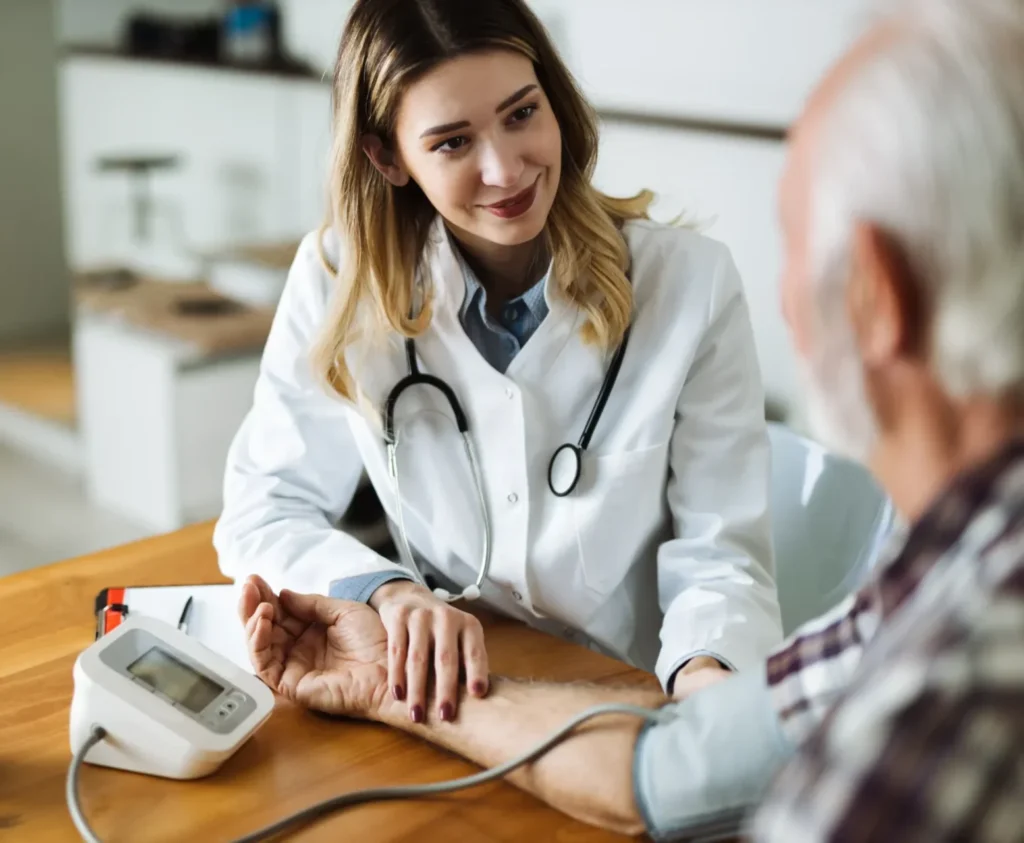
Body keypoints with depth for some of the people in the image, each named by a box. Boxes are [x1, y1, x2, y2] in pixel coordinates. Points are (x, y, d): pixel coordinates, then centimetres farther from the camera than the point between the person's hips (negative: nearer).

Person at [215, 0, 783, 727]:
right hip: (440, 704, 0)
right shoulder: (341, 281, -7)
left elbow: (719, 555, -9)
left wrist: (707, 674, -30)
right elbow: (262, 509, -2)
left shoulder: (692, 285, -10)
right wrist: (392, 593, -22)